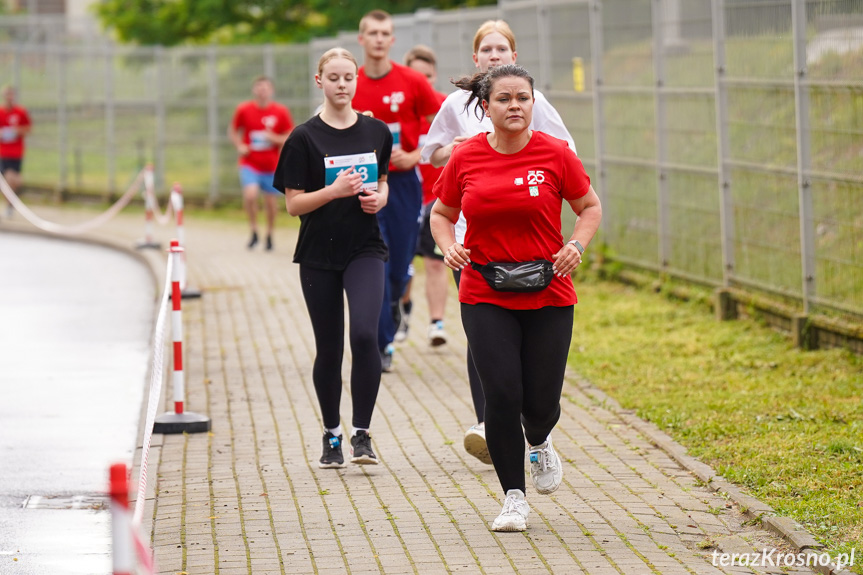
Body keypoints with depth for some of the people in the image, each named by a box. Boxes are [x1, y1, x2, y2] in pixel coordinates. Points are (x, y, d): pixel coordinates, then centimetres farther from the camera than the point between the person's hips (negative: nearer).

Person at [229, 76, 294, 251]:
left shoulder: (281, 112, -2)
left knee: (271, 202, 7)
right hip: (250, 164, -1)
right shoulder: (243, 110, -1)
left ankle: (269, 235, 30)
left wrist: (275, 138, -15)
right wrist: (239, 146, -6)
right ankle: (254, 232, -4)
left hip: (272, 166, 1)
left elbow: (291, 138, 3)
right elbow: (233, 131, 12)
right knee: (250, 194, -23)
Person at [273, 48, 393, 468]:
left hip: (365, 248, 1)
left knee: (364, 335, -19)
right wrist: (334, 190, -20)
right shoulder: (305, 138, -4)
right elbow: (293, 205, -5)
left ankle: (362, 432, -10)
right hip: (319, 253, -1)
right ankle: (331, 436, 23)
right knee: (329, 348, 6)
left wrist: (379, 198, -3)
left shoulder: (377, 132, 5)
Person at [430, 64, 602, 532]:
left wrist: (576, 245, -11)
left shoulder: (555, 154, -4)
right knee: (501, 395, -10)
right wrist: (448, 246, -7)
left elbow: (590, 207, 7)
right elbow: (442, 214, 13)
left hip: (549, 297, 0)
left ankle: (539, 444, 38)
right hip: (486, 299, 0)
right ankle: (514, 497, 6)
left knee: (541, 402, 0)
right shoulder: (466, 158, -1)